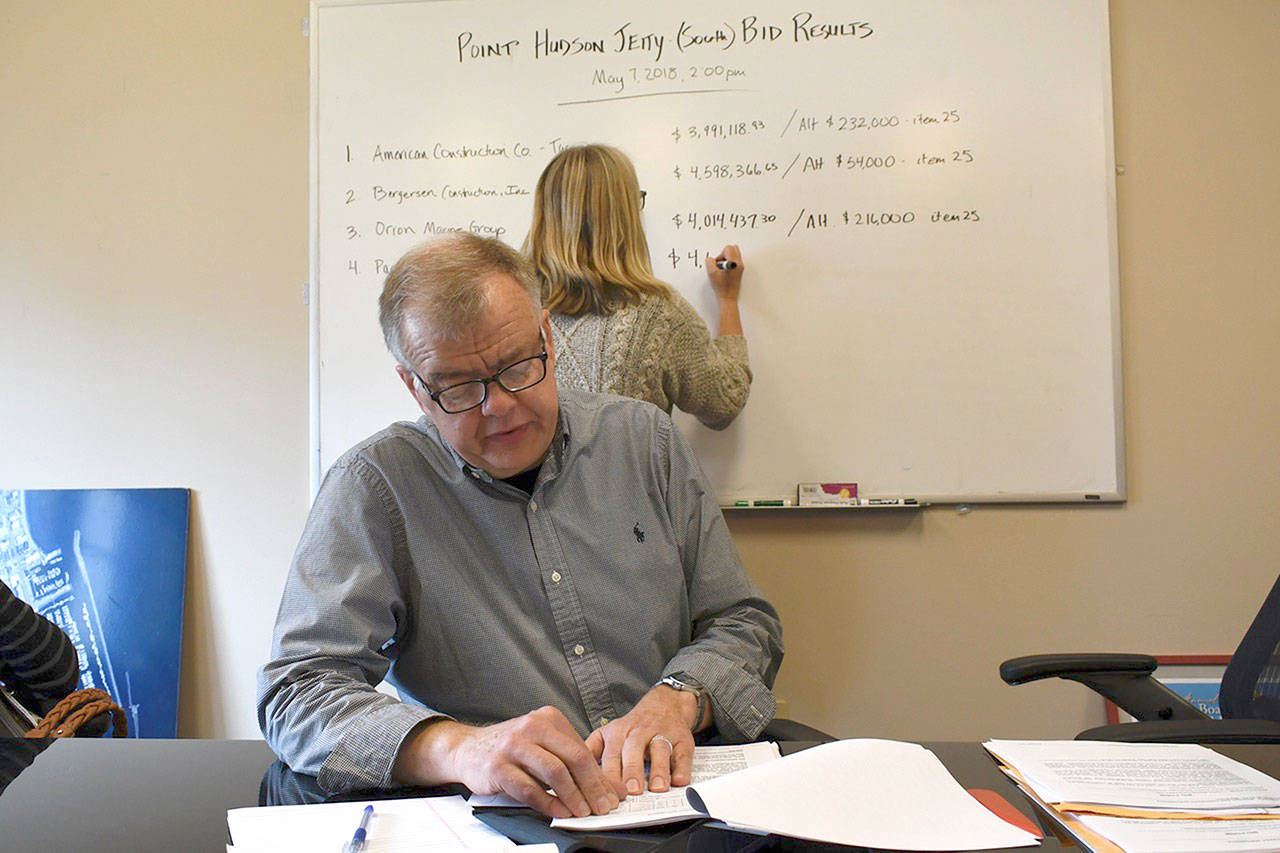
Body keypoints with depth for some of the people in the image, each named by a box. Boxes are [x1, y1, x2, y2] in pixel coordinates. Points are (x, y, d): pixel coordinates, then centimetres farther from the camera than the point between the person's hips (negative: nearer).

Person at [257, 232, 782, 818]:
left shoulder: (642, 439, 3)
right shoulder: (374, 486, -6)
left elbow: (742, 622, 6)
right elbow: (297, 694, -12)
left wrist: (675, 700, -16)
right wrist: (459, 747, -30)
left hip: (675, 796, 2)